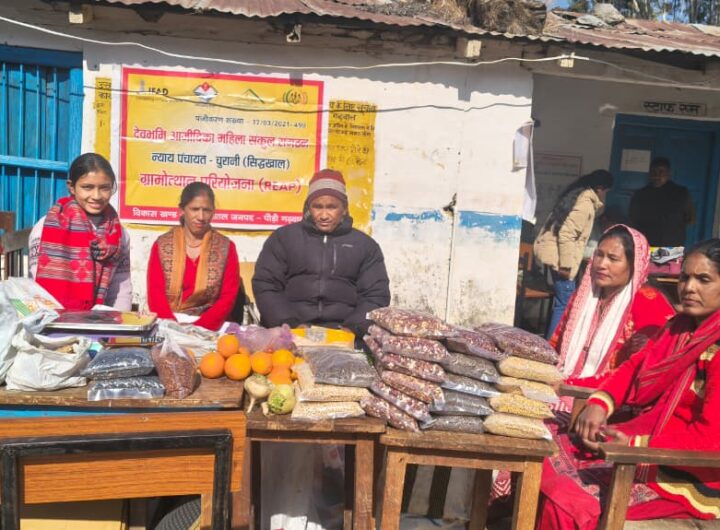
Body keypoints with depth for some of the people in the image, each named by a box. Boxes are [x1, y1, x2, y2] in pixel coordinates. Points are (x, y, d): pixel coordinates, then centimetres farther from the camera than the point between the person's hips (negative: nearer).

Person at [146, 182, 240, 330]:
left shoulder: (226, 248, 3)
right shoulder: (161, 245, 6)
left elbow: (228, 298, -2)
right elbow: (155, 294, 0)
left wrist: (199, 327, -16)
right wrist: (174, 326, -17)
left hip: (209, 328, 0)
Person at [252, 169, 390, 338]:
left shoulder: (365, 245, 13)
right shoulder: (283, 237, 12)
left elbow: (376, 296, 8)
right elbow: (265, 286, 6)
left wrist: (353, 329, -8)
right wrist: (288, 325, -8)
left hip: (344, 334, 1)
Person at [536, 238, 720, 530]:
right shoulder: (679, 325, 10)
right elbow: (635, 365, 13)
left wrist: (635, 445, -28)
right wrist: (599, 403, -5)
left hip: (687, 475, -8)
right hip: (644, 438, 9)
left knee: (567, 501, -21)